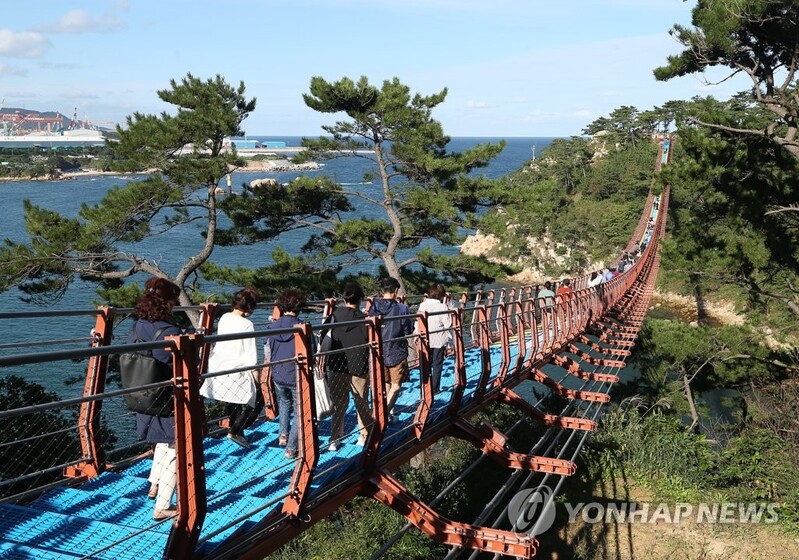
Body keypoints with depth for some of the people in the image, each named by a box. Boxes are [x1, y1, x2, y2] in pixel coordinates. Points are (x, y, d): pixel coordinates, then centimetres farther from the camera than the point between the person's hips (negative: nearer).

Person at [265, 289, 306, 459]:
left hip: (278, 376, 4)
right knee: (299, 413, 12)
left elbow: (267, 354, 4)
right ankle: (291, 449, 12)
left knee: (284, 402, 33)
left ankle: (283, 434, 27)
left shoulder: (272, 327, -5)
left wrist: (268, 370, 20)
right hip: (297, 377, -4)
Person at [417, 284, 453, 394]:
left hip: (425, 340, 3)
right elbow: (448, 325, -9)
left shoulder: (423, 305, -1)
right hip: (439, 341, -3)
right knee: (437, 365, 7)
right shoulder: (443, 307, -10)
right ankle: (435, 389, 10)